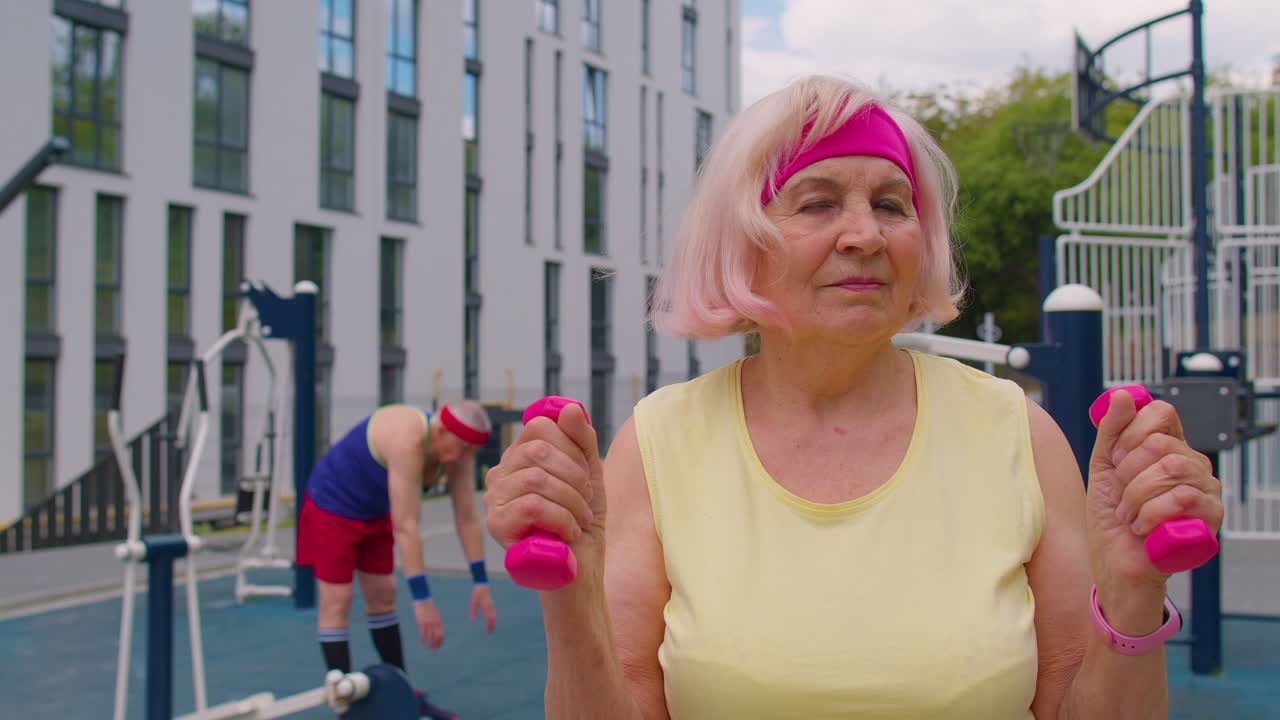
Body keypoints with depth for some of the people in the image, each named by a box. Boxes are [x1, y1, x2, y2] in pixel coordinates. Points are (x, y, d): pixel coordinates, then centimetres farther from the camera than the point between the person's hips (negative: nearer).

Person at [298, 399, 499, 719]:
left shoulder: (456, 447, -14)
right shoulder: (408, 441, -38)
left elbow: (468, 517, -7)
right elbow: (406, 526, -39)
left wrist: (481, 582, -8)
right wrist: (422, 599, -38)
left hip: (374, 510, 8)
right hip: (333, 504, -8)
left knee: (382, 595, 10)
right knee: (337, 601, -7)